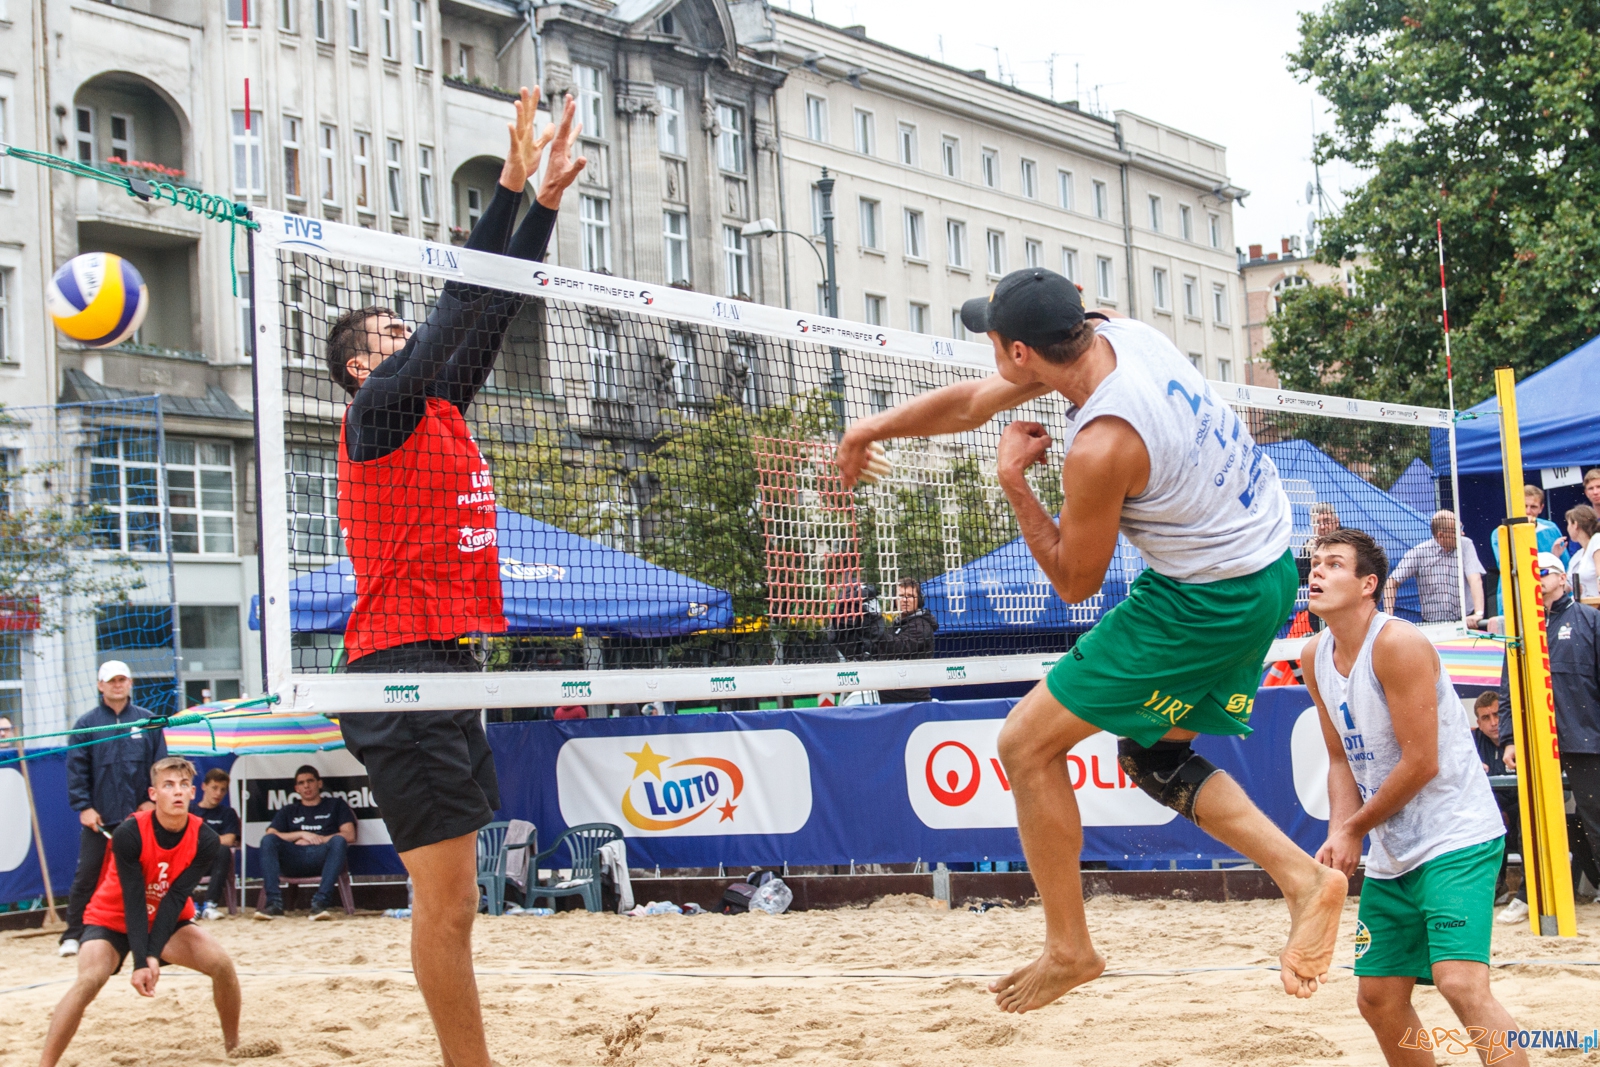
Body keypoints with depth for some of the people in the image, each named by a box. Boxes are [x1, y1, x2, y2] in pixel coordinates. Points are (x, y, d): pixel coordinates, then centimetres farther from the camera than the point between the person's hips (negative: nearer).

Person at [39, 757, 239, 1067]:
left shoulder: (205, 840, -18)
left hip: (167, 922, 3)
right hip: (112, 920, -3)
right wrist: (140, 962, -34)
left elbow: (175, 898, -22)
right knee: (89, 980, -29)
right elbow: (133, 900, -28)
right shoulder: (129, 833, -27)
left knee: (222, 964, -16)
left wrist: (153, 955, -31)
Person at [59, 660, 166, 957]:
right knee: (86, 876, -1)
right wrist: (83, 806, -8)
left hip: (138, 814, 1)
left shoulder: (148, 721, 6)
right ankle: (73, 935, 5)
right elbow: (76, 769, 0)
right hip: (98, 817, -1)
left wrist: (151, 800, -3)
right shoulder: (86, 723, 3)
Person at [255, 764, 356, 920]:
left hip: (323, 858, -2)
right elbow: (270, 836, 13)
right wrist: (302, 834, 1)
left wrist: (316, 839, 0)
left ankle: (320, 903, -44)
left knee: (338, 841, -35)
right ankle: (274, 903, -36)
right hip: (294, 860, 2)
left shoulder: (335, 805, 26)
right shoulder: (288, 812, 31)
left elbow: (350, 836, 10)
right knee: (268, 840, -26)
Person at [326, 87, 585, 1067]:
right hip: (404, 663, -9)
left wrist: (550, 197, 15)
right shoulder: (378, 413, -4)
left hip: (447, 662, 9)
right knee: (448, 901, -8)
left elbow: (491, 312, 17)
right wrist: (513, 185, -12)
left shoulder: (441, 413, 18)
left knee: (450, 898, 10)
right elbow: (461, 306, -12)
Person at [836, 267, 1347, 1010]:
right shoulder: (1117, 334, -4)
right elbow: (974, 402, 13)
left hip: (1208, 601, -10)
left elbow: (1075, 583, -11)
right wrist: (874, 427, 22)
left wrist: (1013, 481, -8)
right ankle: (1304, 878, 12)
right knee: (1152, 757, 22)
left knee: (1027, 743, -1)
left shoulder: (1100, 448, -29)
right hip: (1267, 566, 10)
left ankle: (1068, 949, 10)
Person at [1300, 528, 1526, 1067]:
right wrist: (1340, 834, -4)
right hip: (1391, 855, 8)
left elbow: (1421, 763, -19)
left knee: (1461, 982, -23)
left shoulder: (1398, 643, -18)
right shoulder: (1315, 656, 6)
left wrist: (1356, 829, -9)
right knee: (1378, 998, 11)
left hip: (1456, 840, -8)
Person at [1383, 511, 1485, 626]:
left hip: (1464, 621, 0)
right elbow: (1392, 582, 0)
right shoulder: (1419, 552, -3)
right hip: (1431, 625, 0)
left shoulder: (1466, 545, -1)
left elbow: (1475, 579, -12)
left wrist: (1478, 614, -26)